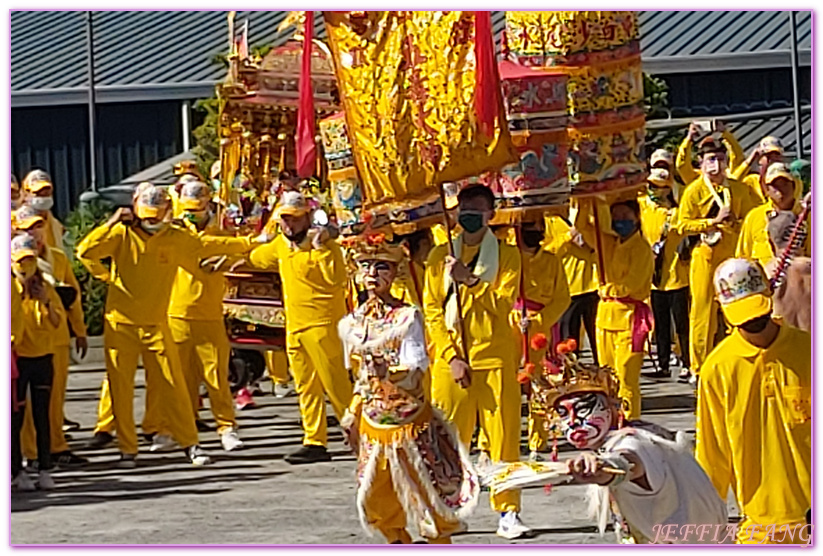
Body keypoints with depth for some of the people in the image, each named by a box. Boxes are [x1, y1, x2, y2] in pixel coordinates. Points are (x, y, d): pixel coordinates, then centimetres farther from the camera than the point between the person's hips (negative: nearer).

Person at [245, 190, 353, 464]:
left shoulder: (323, 245, -11)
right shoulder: (280, 245, 13)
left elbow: (336, 279, -24)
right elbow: (256, 257, 33)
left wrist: (321, 248, -25)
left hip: (322, 324, -8)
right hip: (294, 326, 8)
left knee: (335, 384, -9)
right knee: (306, 388, 9)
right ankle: (315, 443, 13)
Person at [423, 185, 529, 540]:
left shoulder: (507, 255, 4)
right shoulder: (440, 256, 8)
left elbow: (503, 305, -7)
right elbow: (432, 310, 5)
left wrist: (470, 280, -20)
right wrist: (451, 356, -5)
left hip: (495, 359, -1)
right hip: (451, 360, 1)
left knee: (504, 437, -2)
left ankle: (508, 513, 3)